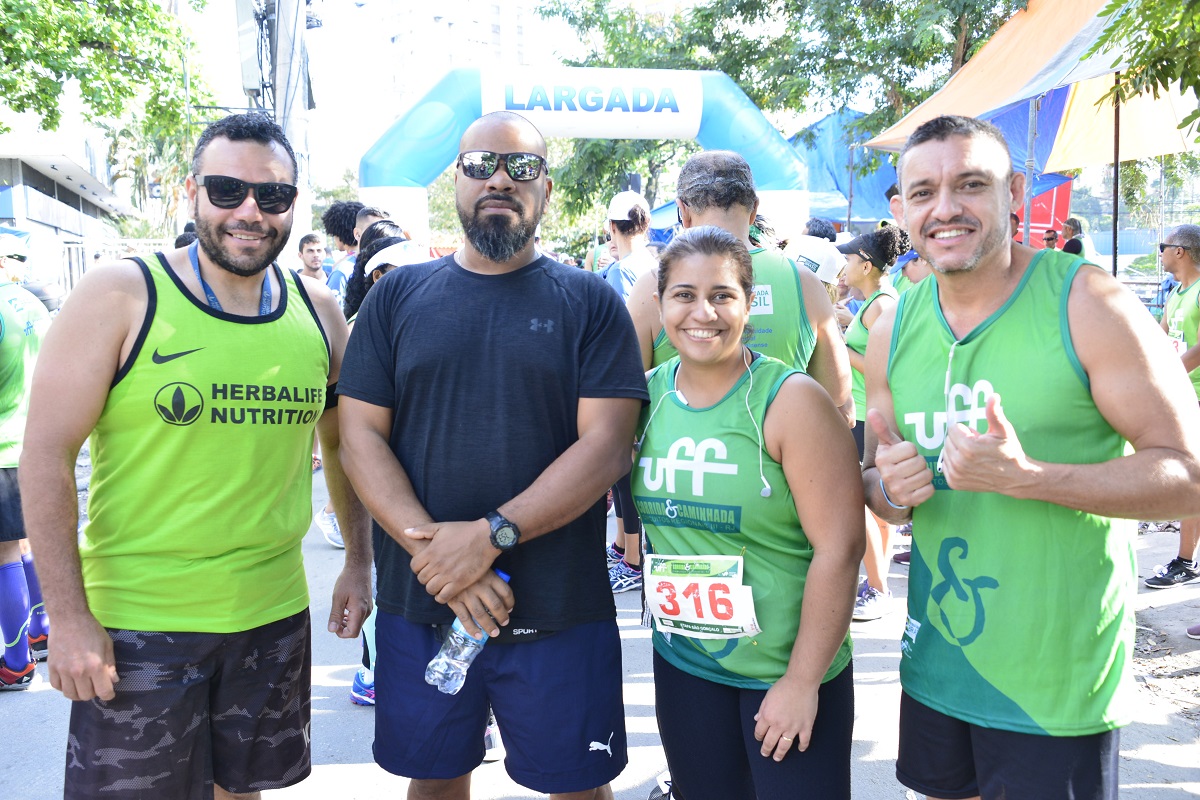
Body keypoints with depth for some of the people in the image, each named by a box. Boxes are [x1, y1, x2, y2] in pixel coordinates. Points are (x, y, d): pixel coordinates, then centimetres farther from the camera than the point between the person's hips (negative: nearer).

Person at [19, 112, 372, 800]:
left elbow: (341, 444, 14)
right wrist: (69, 616, -14)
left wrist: (360, 564, 11)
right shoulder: (121, 295, -9)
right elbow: (47, 453, -10)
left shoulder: (318, 311, 3)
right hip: (136, 621, -4)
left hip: (274, 615, 4)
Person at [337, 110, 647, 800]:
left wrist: (491, 535, -19)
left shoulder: (591, 303, 0)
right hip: (419, 603, 2)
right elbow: (361, 437, -1)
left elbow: (606, 446, -10)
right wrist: (432, 550, -14)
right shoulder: (398, 297, 5)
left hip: (560, 612, -2)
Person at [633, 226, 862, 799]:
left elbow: (839, 546, -17)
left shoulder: (790, 400, -15)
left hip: (788, 670, -4)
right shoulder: (647, 395, -2)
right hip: (681, 665, 4)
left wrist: (802, 681, -16)